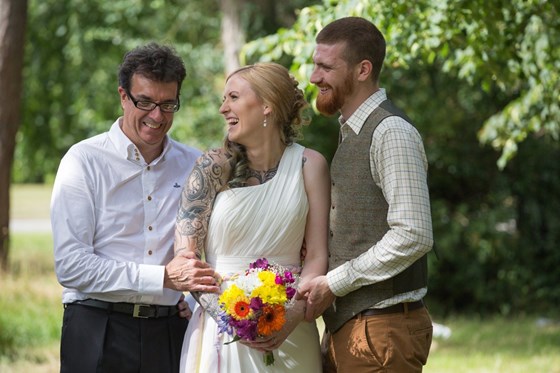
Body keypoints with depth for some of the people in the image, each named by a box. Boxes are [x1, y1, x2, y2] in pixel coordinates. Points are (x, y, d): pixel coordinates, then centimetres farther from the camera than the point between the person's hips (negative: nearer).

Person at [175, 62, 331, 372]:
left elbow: (317, 255, -1)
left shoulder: (309, 165, 0)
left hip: (289, 330, 1)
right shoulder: (213, 167, -2)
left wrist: (292, 317, -17)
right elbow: (185, 255, -6)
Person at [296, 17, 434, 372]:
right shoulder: (352, 132, 16)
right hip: (347, 327, 9)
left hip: (381, 329, -9)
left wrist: (333, 283, -16)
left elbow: (414, 236, -21)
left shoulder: (391, 132, -13)